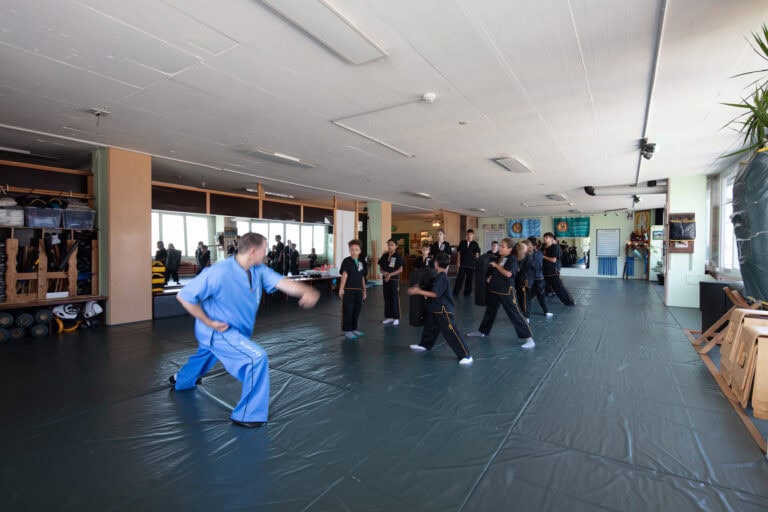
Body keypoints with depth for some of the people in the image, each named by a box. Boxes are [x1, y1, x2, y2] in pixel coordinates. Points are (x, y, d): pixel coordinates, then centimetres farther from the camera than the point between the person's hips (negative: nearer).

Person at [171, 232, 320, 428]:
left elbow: (283, 283, -25)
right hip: (218, 331, -8)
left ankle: (181, 380, 67)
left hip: (237, 330, 8)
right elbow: (184, 296, -22)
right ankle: (247, 415, -4)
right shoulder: (219, 273, -31)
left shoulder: (259, 269, -12)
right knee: (256, 357, -22)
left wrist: (306, 291, -45)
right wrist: (209, 322, -22)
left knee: (206, 355, 34)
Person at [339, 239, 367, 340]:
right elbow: (344, 275, -18)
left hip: (358, 290, 6)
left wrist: (364, 291, 19)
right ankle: (347, 331, 10)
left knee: (357, 310, 14)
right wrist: (341, 288, -25)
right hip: (348, 290, -6)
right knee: (348, 311, 0)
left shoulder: (361, 263, 12)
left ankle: (354, 329, 28)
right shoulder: (347, 261, -7)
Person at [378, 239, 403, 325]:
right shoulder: (384, 256, 6)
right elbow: (381, 267, 13)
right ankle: (389, 317, 23)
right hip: (385, 280, 5)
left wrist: (390, 274, -17)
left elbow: (400, 270, -11)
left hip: (394, 280, -5)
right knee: (387, 299, 12)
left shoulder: (397, 256, -8)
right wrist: (383, 272, -9)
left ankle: (396, 318, 9)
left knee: (395, 299, 1)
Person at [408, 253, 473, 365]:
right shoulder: (440, 276, 7)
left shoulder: (441, 277, -23)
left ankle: (466, 355, -5)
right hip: (436, 309, 10)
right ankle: (425, 345, 45)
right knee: (430, 327, 25)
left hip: (443, 310, -10)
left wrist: (418, 291, -24)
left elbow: (435, 294, -27)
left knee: (451, 332, -10)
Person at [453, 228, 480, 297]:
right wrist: (458, 261, 0)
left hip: (471, 264, 0)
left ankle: (467, 292, 20)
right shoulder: (462, 243, 3)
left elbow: (477, 254, 4)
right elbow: (459, 253, 5)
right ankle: (455, 292, 4)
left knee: (469, 279, 7)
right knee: (459, 278, -2)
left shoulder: (475, 244, 1)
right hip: (462, 264, 0)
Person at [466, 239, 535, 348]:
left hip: (506, 291, -8)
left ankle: (528, 338, 0)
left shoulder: (512, 259, -13)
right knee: (490, 311, 21)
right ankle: (482, 331, 38)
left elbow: (508, 274, -26)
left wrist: (496, 265, -17)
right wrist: (491, 278, 2)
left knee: (515, 314, -7)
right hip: (494, 289, 8)